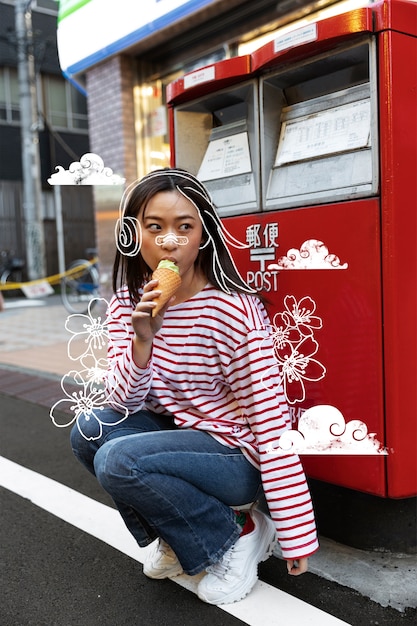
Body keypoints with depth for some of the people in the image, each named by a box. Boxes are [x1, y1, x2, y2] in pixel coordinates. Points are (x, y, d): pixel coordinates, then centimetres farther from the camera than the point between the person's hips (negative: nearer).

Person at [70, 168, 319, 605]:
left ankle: (237, 537, -2)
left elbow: (272, 424, -21)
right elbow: (122, 402, -8)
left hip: (237, 457, -6)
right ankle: (174, 537, 6)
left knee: (119, 462, -25)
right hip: (175, 434, 6)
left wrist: (297, 534, -18)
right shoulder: (127, 303, -3)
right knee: (90, 430, -14)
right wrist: (142, 340, -29)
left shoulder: (233, 310, -23)